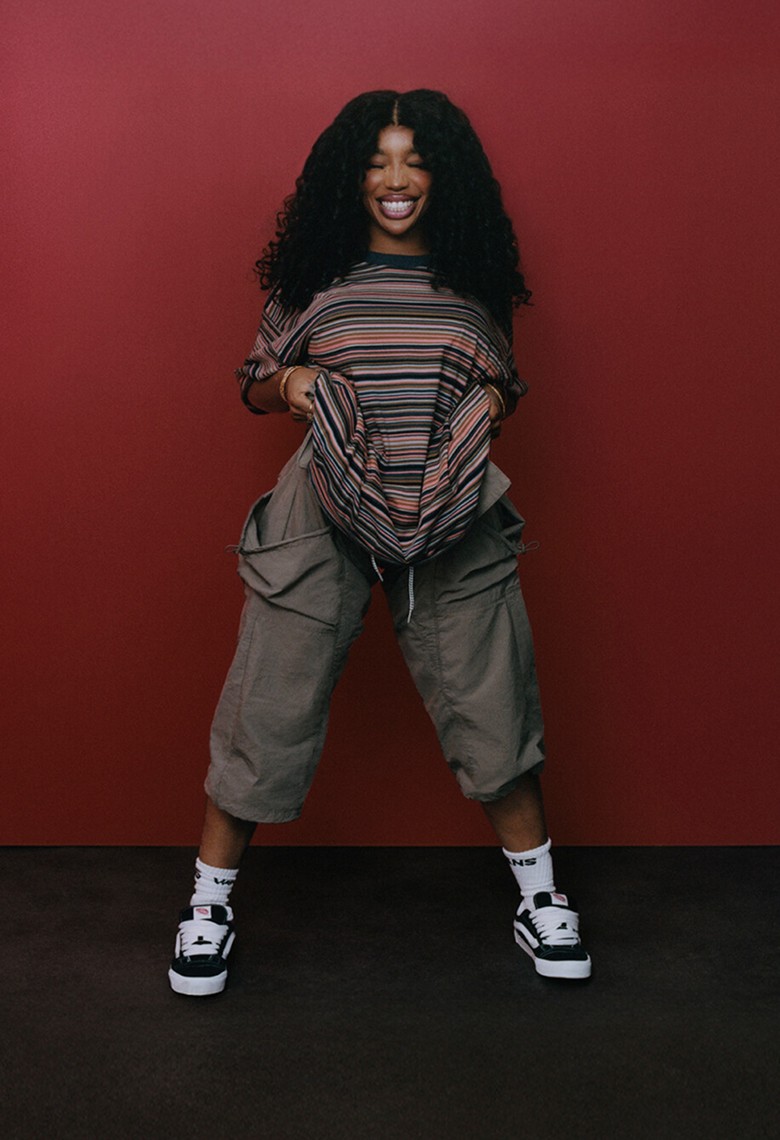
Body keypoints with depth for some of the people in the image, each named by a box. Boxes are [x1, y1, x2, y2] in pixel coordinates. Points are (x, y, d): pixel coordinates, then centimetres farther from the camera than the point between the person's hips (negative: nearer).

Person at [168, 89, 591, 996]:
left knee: (492, 710, 7)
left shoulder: (474, 278, 6)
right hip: (324, 518, -1)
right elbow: (255, 389, 11)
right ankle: (209, 903, 24)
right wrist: (288, 384, -12)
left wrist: (493, 401, -5)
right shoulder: (314, 275, 2)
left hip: (452, 523, 2)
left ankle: (540, 899, 27)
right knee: (268, 713, 4)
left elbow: (503, 385, 18)